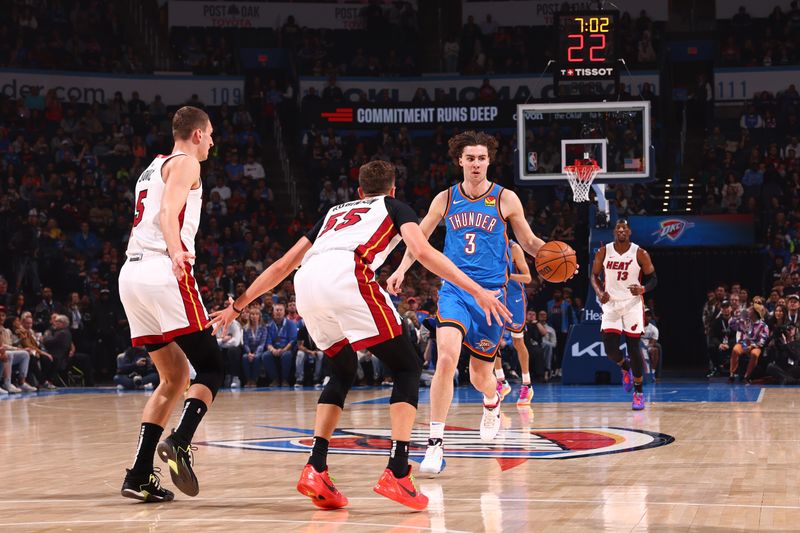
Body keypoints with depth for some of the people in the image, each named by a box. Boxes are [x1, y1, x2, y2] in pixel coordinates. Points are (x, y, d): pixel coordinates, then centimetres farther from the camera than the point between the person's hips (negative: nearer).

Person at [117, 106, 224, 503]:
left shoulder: (152, 169, 28)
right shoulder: (185, 163, 1)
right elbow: (168, 213, -16)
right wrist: (176, 251, -33)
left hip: (131, 274, 9)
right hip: (164, 274, -9)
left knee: (175, 376, 14)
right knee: (211, 368, -4)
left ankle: (140, 475, 5)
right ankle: (179, 443, -27)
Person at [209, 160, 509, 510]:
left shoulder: (335, 212, 39)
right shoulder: (394, 207, 26)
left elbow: (282, 266, 38)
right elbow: (422, 251, 6)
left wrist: (238, 305, 45)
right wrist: (476, 291, 3)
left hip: (306, 284, 5)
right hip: (345, 275, -5)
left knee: (344, 370, 25)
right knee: (407, 368, 6)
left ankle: (315, 469, 11)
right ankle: (397, 472, -10)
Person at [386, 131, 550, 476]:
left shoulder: (505, 199, 0)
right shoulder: (446, 199, 4)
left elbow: (529, 243, 8)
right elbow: (420, 237, 15)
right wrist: (402, 268, 0)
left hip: (491, 292, 0)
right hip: (454, 289, 0)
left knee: (480, 374, 9)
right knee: (446, 358, -24)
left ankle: (492, 403, 49)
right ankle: (436, 443, -20)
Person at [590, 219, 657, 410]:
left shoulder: (640, 254, -7)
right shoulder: (603, 252, -2)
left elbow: (653, 279, 0)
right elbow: (594, 276, 8)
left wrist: (642, 289, -22)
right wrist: (600, 292, -11)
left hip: (633, 304, -2)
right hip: (611, 304, 2)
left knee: (633, 347, -4)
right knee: (610, 348, -7)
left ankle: (639, 392, 8)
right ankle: (625, 367, 29)